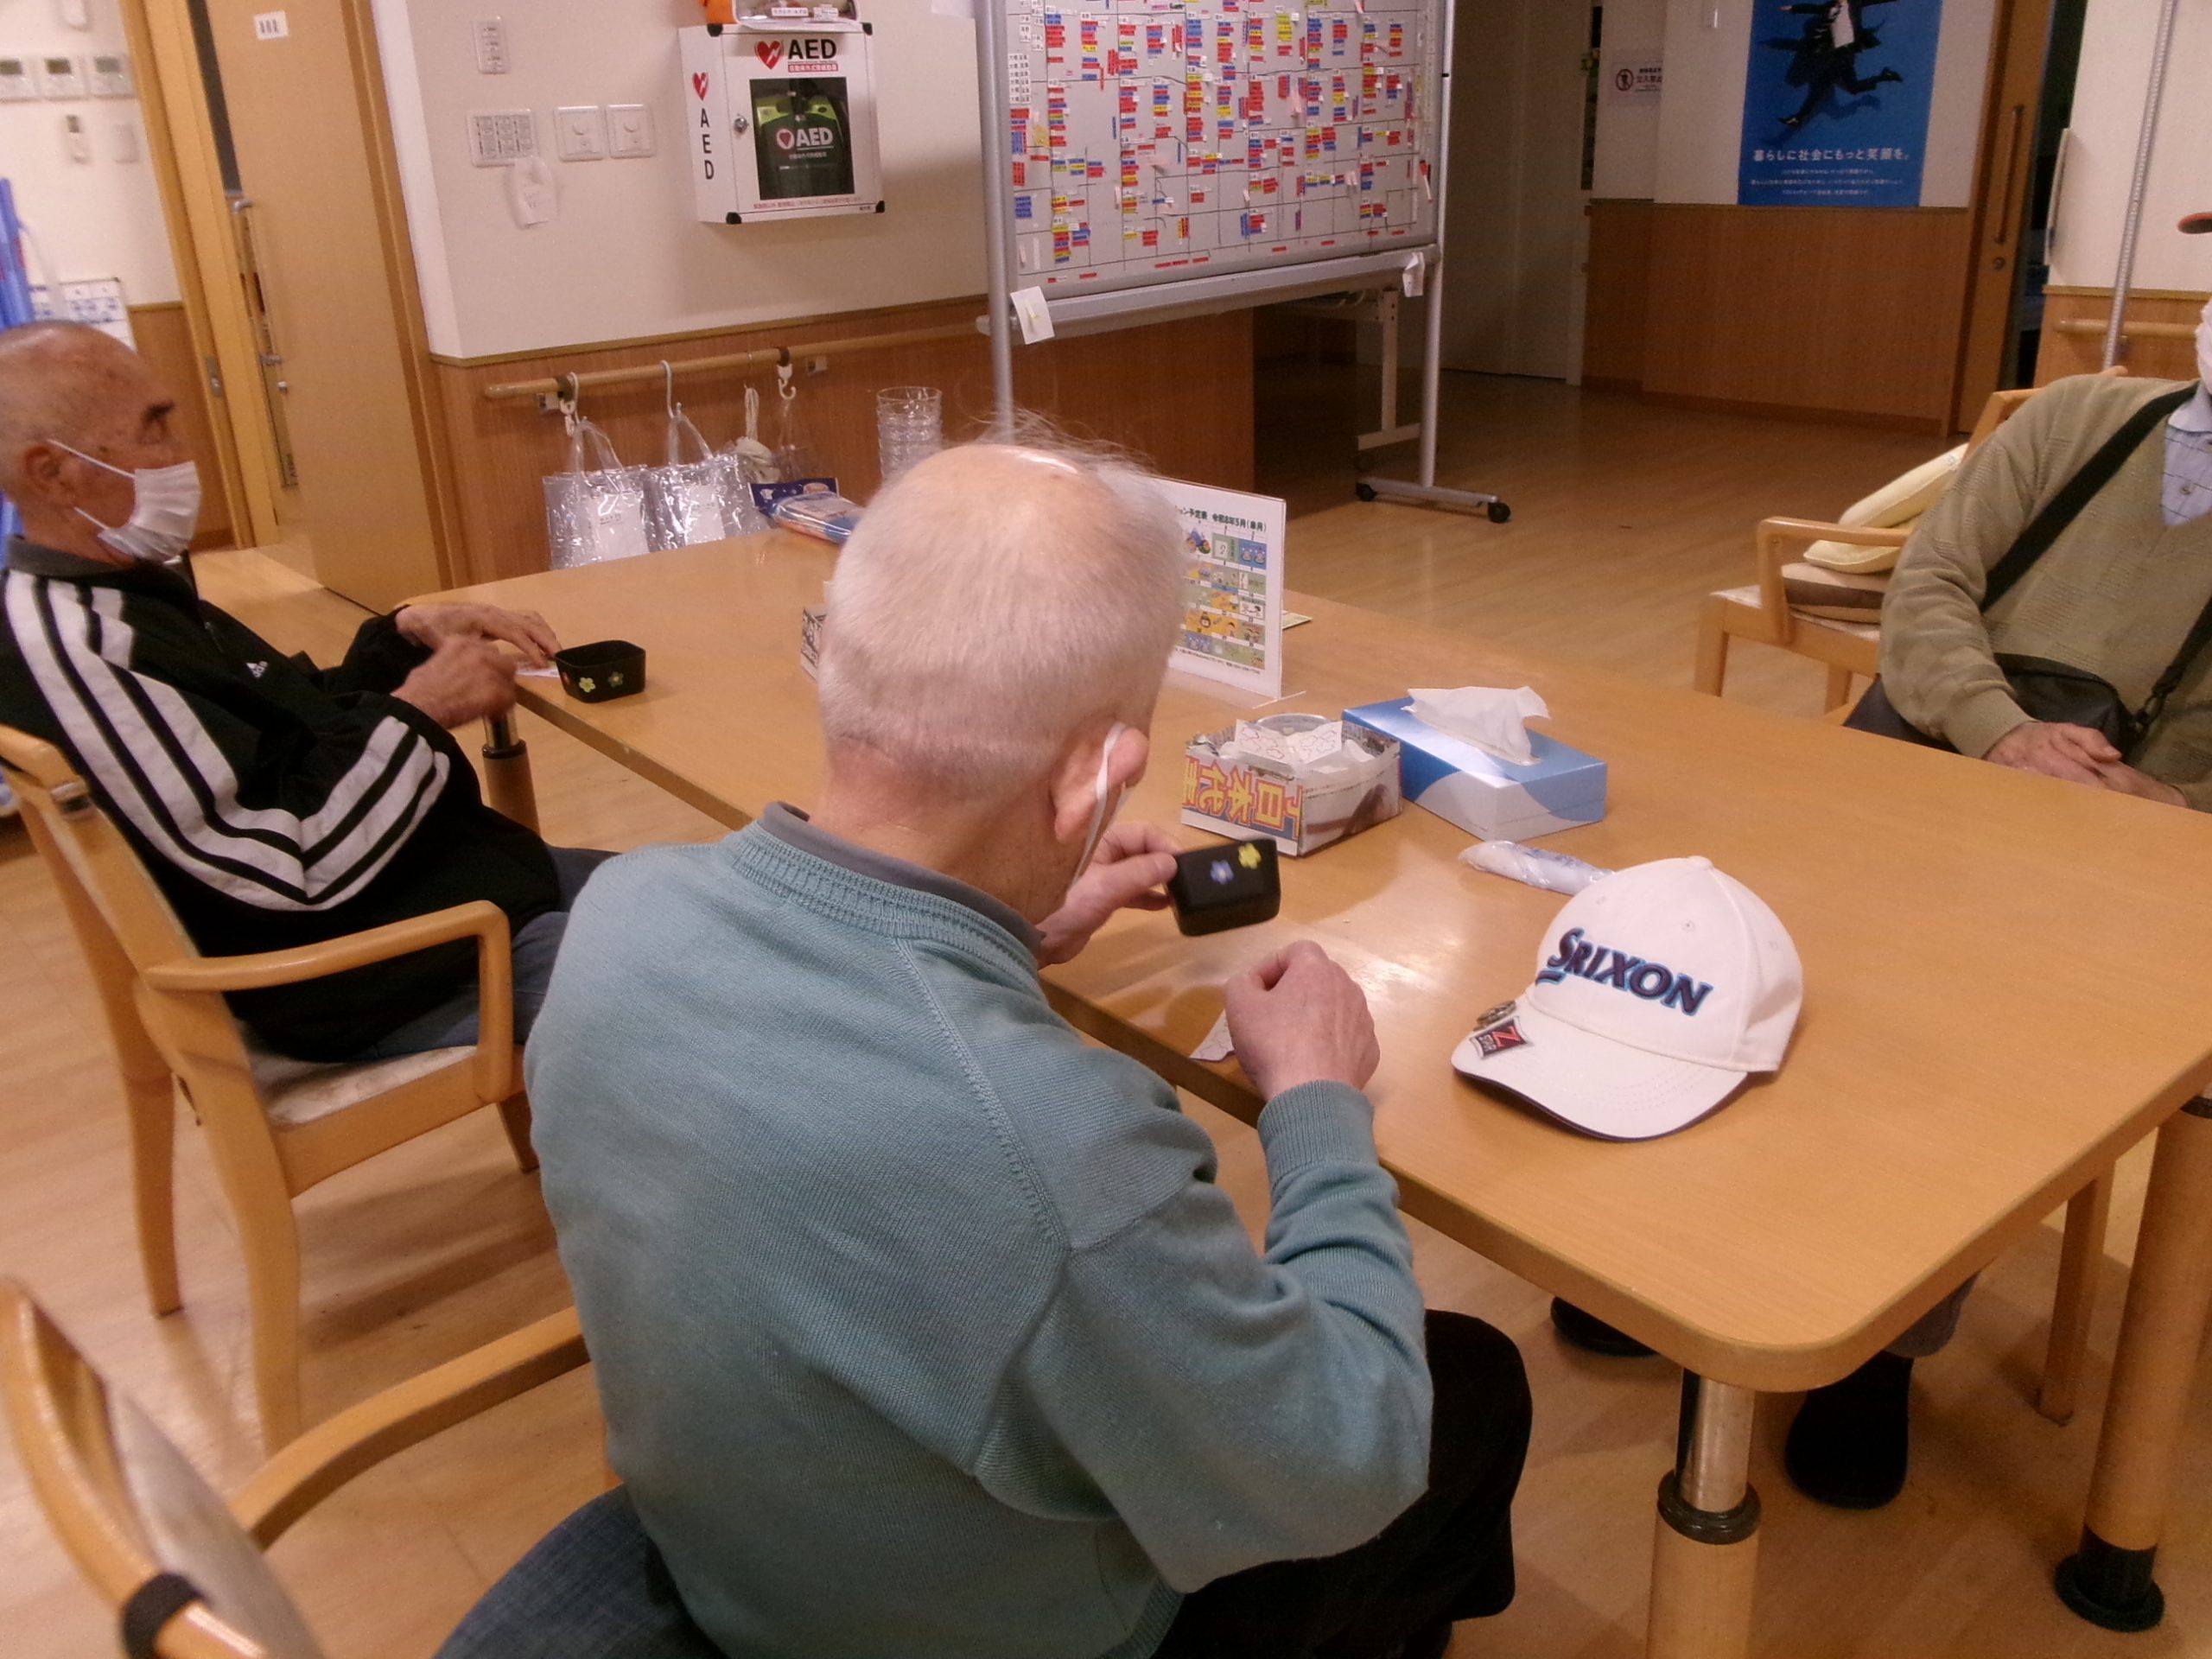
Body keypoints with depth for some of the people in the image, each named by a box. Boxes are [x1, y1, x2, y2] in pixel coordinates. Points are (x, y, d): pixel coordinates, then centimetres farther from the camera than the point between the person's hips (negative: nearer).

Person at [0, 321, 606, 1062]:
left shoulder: (130, 592, 6)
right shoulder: (78, 653, -25)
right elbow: (293, 871, -28)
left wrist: (407, 635, -2)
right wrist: (421, 709, -18)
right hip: (373, 978, -10)